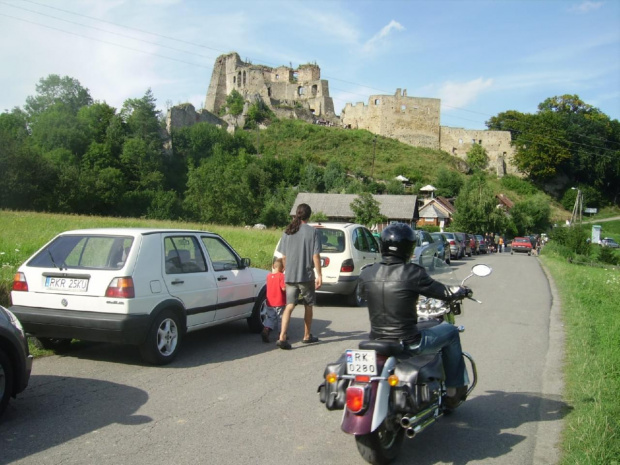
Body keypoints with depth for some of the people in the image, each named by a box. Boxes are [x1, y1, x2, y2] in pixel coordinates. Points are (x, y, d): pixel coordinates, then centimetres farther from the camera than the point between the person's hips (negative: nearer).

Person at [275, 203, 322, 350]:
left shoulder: (287, 232, 6)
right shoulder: (312, 232, -6)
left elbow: (283, 257, 9)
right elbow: (315, 256, -9)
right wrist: (319, 275, -5)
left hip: (290, 276, 3)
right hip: (306, 275, -3)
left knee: (289, 306, 2)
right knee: (308, 306, 13)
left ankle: (282, 337, -13)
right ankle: (307, 336, 25)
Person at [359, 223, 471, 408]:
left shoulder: (366, 274, -4)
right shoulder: (413, 273, -17)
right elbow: (444, 293, -5)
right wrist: (462, 291, 18)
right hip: (409, 344, -5)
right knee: (451, 331, 19)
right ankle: (454, 389, 28)